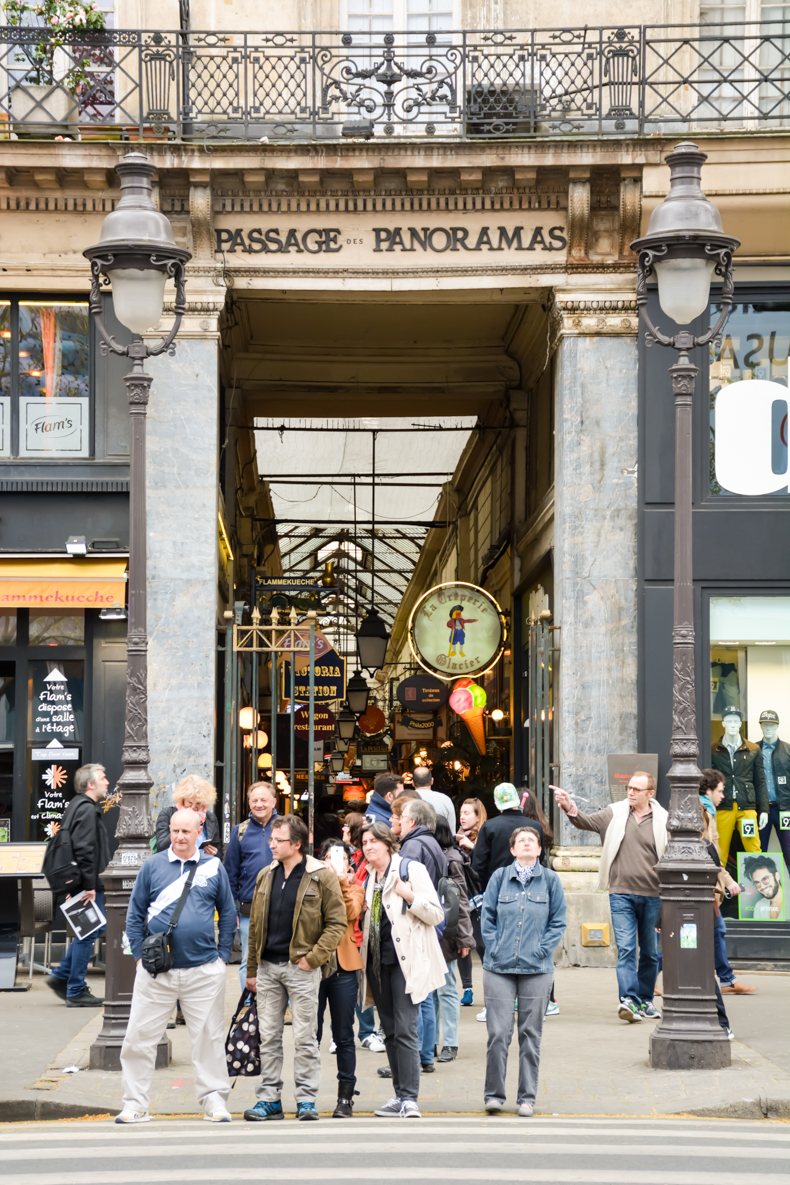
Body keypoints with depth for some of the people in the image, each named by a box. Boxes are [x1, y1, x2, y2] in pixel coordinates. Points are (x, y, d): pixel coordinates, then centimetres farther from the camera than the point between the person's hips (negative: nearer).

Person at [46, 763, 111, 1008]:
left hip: (80, 884, 10)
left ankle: (61, 976, 20)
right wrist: (89, 885, -23)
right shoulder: (87, 810, -16)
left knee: (89, 930, 18)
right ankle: (76, 991, 2)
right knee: (87, 934, -3)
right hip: (87, 885, -10)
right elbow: (84, 850, -24)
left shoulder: (77, 806, 17)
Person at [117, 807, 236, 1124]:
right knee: (139, 1038, 0)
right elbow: (135, 914, 7)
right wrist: (140, 955, 0)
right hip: (156, 970, 0)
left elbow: (228, 914, 10)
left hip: (204, 970, 0)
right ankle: (134, 1105, 8)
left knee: (209, 1038, 6)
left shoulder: (213, 867, 5)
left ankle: (214, 1101, 15)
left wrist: (222, 955, 4)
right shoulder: (152, 866, 4)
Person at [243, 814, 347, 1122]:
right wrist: (251, 969, 12)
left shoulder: (321, 877, -6)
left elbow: (337, 923, -7)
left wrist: (313, 958, -13)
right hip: (268, 967, 5)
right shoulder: (266, 876, 10)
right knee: (268, 1036, 7)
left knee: (304, 1037, 0)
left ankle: (306, 1099, 6)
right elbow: (256, 925, 14)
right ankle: (269, 1099, 13)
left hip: (301, 968, -5)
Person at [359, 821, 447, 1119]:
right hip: (378, 960, 7)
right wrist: (359, 909, 7)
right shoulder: (368, 877, 16)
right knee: (390, 1031, 9)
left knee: (404, 1030, -12)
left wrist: (410, 896, -21)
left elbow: (436, 915, -8)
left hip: (405, 960, -7)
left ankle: (410, 1099, -14)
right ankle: (400, 1095, 14)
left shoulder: (411, 869, -4)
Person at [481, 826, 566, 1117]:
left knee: (530, 1035, 5)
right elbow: (487, 918, 7)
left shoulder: (550, 880, 4)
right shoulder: (500, 877, 5)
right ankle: (493, 1093, 7)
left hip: (536, 969, 0)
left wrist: (541, 950, -5)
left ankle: (527, 1098, 13)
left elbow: (558, 922, 5)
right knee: (498, 1033, -4)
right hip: (499, 967, 0)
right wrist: (495, 949, -4)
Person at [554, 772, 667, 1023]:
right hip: (621, 893, -1)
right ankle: (629, 1000, -20)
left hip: (652, 896, 1)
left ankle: (645, 1000, 25)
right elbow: (585, 822, -6)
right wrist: (569, 807, -27)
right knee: (625, 948, -12)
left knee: (649, 952, 12)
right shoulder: (614, 814, 4)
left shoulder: (662, 820, 1)